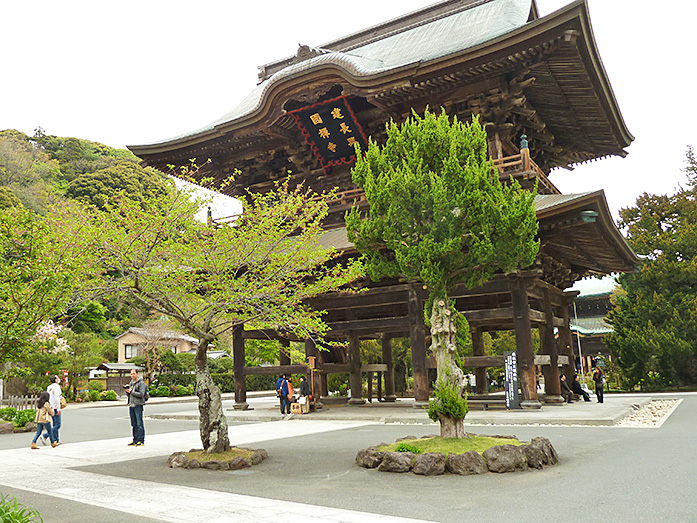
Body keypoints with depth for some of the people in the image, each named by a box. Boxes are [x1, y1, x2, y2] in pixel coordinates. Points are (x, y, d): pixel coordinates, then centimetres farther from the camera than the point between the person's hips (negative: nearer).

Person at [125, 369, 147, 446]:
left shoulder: (141, 383, -5)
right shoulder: (131, 383, 17)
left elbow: (141, 394, -15)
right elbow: (128, 394, 20)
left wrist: (131, 391, -14)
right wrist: (127, 390, 0)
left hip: (138, 405, -7)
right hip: (131, 405, 7)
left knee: (139, 423, -7)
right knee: (134, 424, 11)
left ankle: (141, 440, -5)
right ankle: (135, 440, 17)